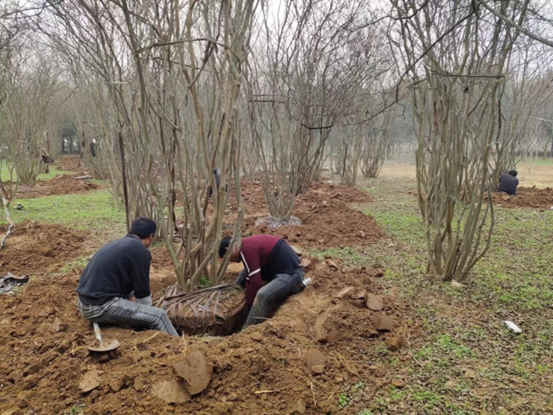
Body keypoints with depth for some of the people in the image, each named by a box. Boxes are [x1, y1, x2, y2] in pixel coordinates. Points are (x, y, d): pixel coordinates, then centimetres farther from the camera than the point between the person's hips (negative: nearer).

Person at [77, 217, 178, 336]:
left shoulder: (117, 244, 16)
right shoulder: (141, 251, -11)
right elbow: (142, 293, -5)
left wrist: (136, 309, 29)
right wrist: (147, 315, 13)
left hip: (85, 303, 9)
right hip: (101, 307, -9)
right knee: (158, 316, -4)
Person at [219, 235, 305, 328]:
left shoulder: (246, 249, -19)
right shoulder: (249, 244, 11)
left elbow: (255, 281, -19)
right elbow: (250, 277, 16)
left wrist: (249, 307, -9)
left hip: (292, 273, -11)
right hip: (285, 269, 11)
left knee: (262, 295, -31)